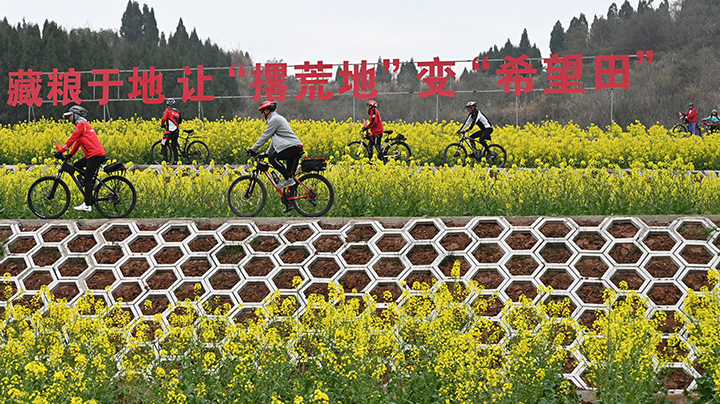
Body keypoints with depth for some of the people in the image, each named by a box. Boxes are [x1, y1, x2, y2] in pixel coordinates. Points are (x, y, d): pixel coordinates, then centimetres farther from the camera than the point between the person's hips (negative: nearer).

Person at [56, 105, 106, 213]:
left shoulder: (81, 124, -8)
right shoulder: (84, 124, 24)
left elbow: (72, 139, -11)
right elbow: (78, 141, 28)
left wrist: (61, 151, -6)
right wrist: (70, 154, 26)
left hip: (95, 155, -10)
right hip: (99, 154, 10)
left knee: (87, 179, -10)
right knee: (76, 165, 17)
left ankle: (87, 205, -13)